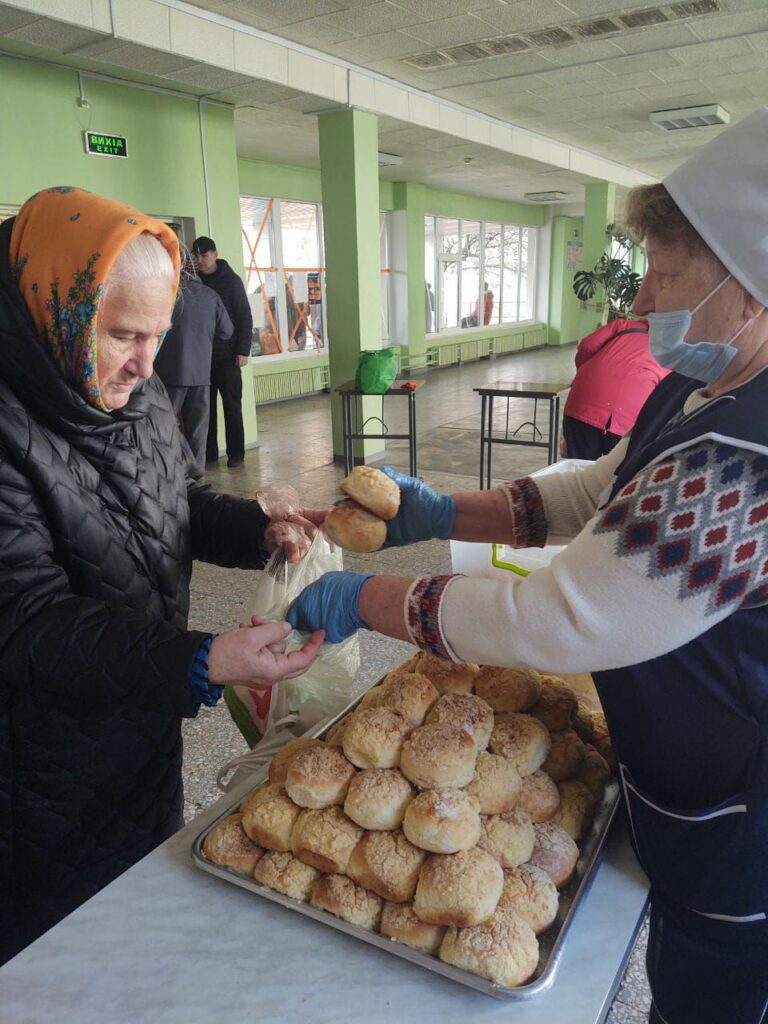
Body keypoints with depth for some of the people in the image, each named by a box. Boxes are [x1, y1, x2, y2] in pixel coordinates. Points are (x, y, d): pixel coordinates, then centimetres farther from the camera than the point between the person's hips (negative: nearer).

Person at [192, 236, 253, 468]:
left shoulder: (231, 280, 0)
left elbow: (245, 317, -3)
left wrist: (243, 350, -11)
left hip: (227, 355, -3)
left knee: (232, 405, 0)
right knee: (205, 406, 5)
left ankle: (235, 453, 6)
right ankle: (208, 452, 13)